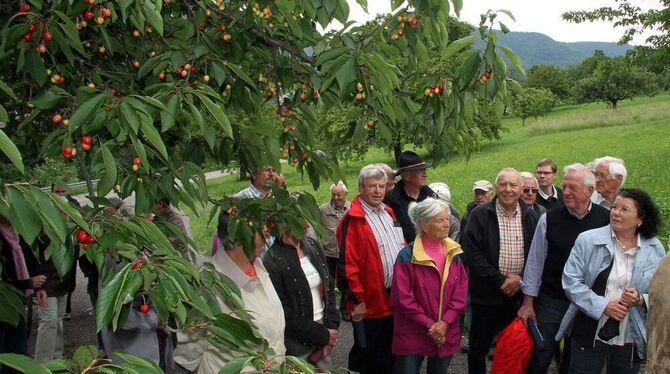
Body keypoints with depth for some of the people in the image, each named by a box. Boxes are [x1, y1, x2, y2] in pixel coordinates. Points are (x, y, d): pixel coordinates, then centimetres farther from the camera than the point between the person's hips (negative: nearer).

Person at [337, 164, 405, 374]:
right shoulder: (352, 221, -14)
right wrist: (357, 300, -18)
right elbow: (347, 264, -18)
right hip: (370, 303, -7)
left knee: (389, 356, 19)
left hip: (394, 300, 7)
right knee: (366, 356, 7)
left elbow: (402, 250, 18)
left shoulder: (389, 213, 11)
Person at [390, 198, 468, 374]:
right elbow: (402, 299, -14)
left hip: (446, 335, 5)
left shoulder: (453, 254, 4)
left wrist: (445, 322, -11)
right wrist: (429, 325, -15)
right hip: (412, 336, -4)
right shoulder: (407, 256, -12)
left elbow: (461, 293, 2)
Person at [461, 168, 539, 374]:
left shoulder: (531, 217, 5)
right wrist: (500, 280, -15)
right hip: (487, 295, -2)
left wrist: (521, 279, -10)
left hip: (519, 294, 2)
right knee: (478, 349, 8)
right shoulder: (480, 215, -5)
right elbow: (471, 254, -12)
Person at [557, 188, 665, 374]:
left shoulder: (656, 249, 2)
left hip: (631, 341, 2)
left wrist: (641, 300, -15)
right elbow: (571, 280, -8)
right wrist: (603, 306, -18)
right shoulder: (587, 240, -5)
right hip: (589, 335, -2)